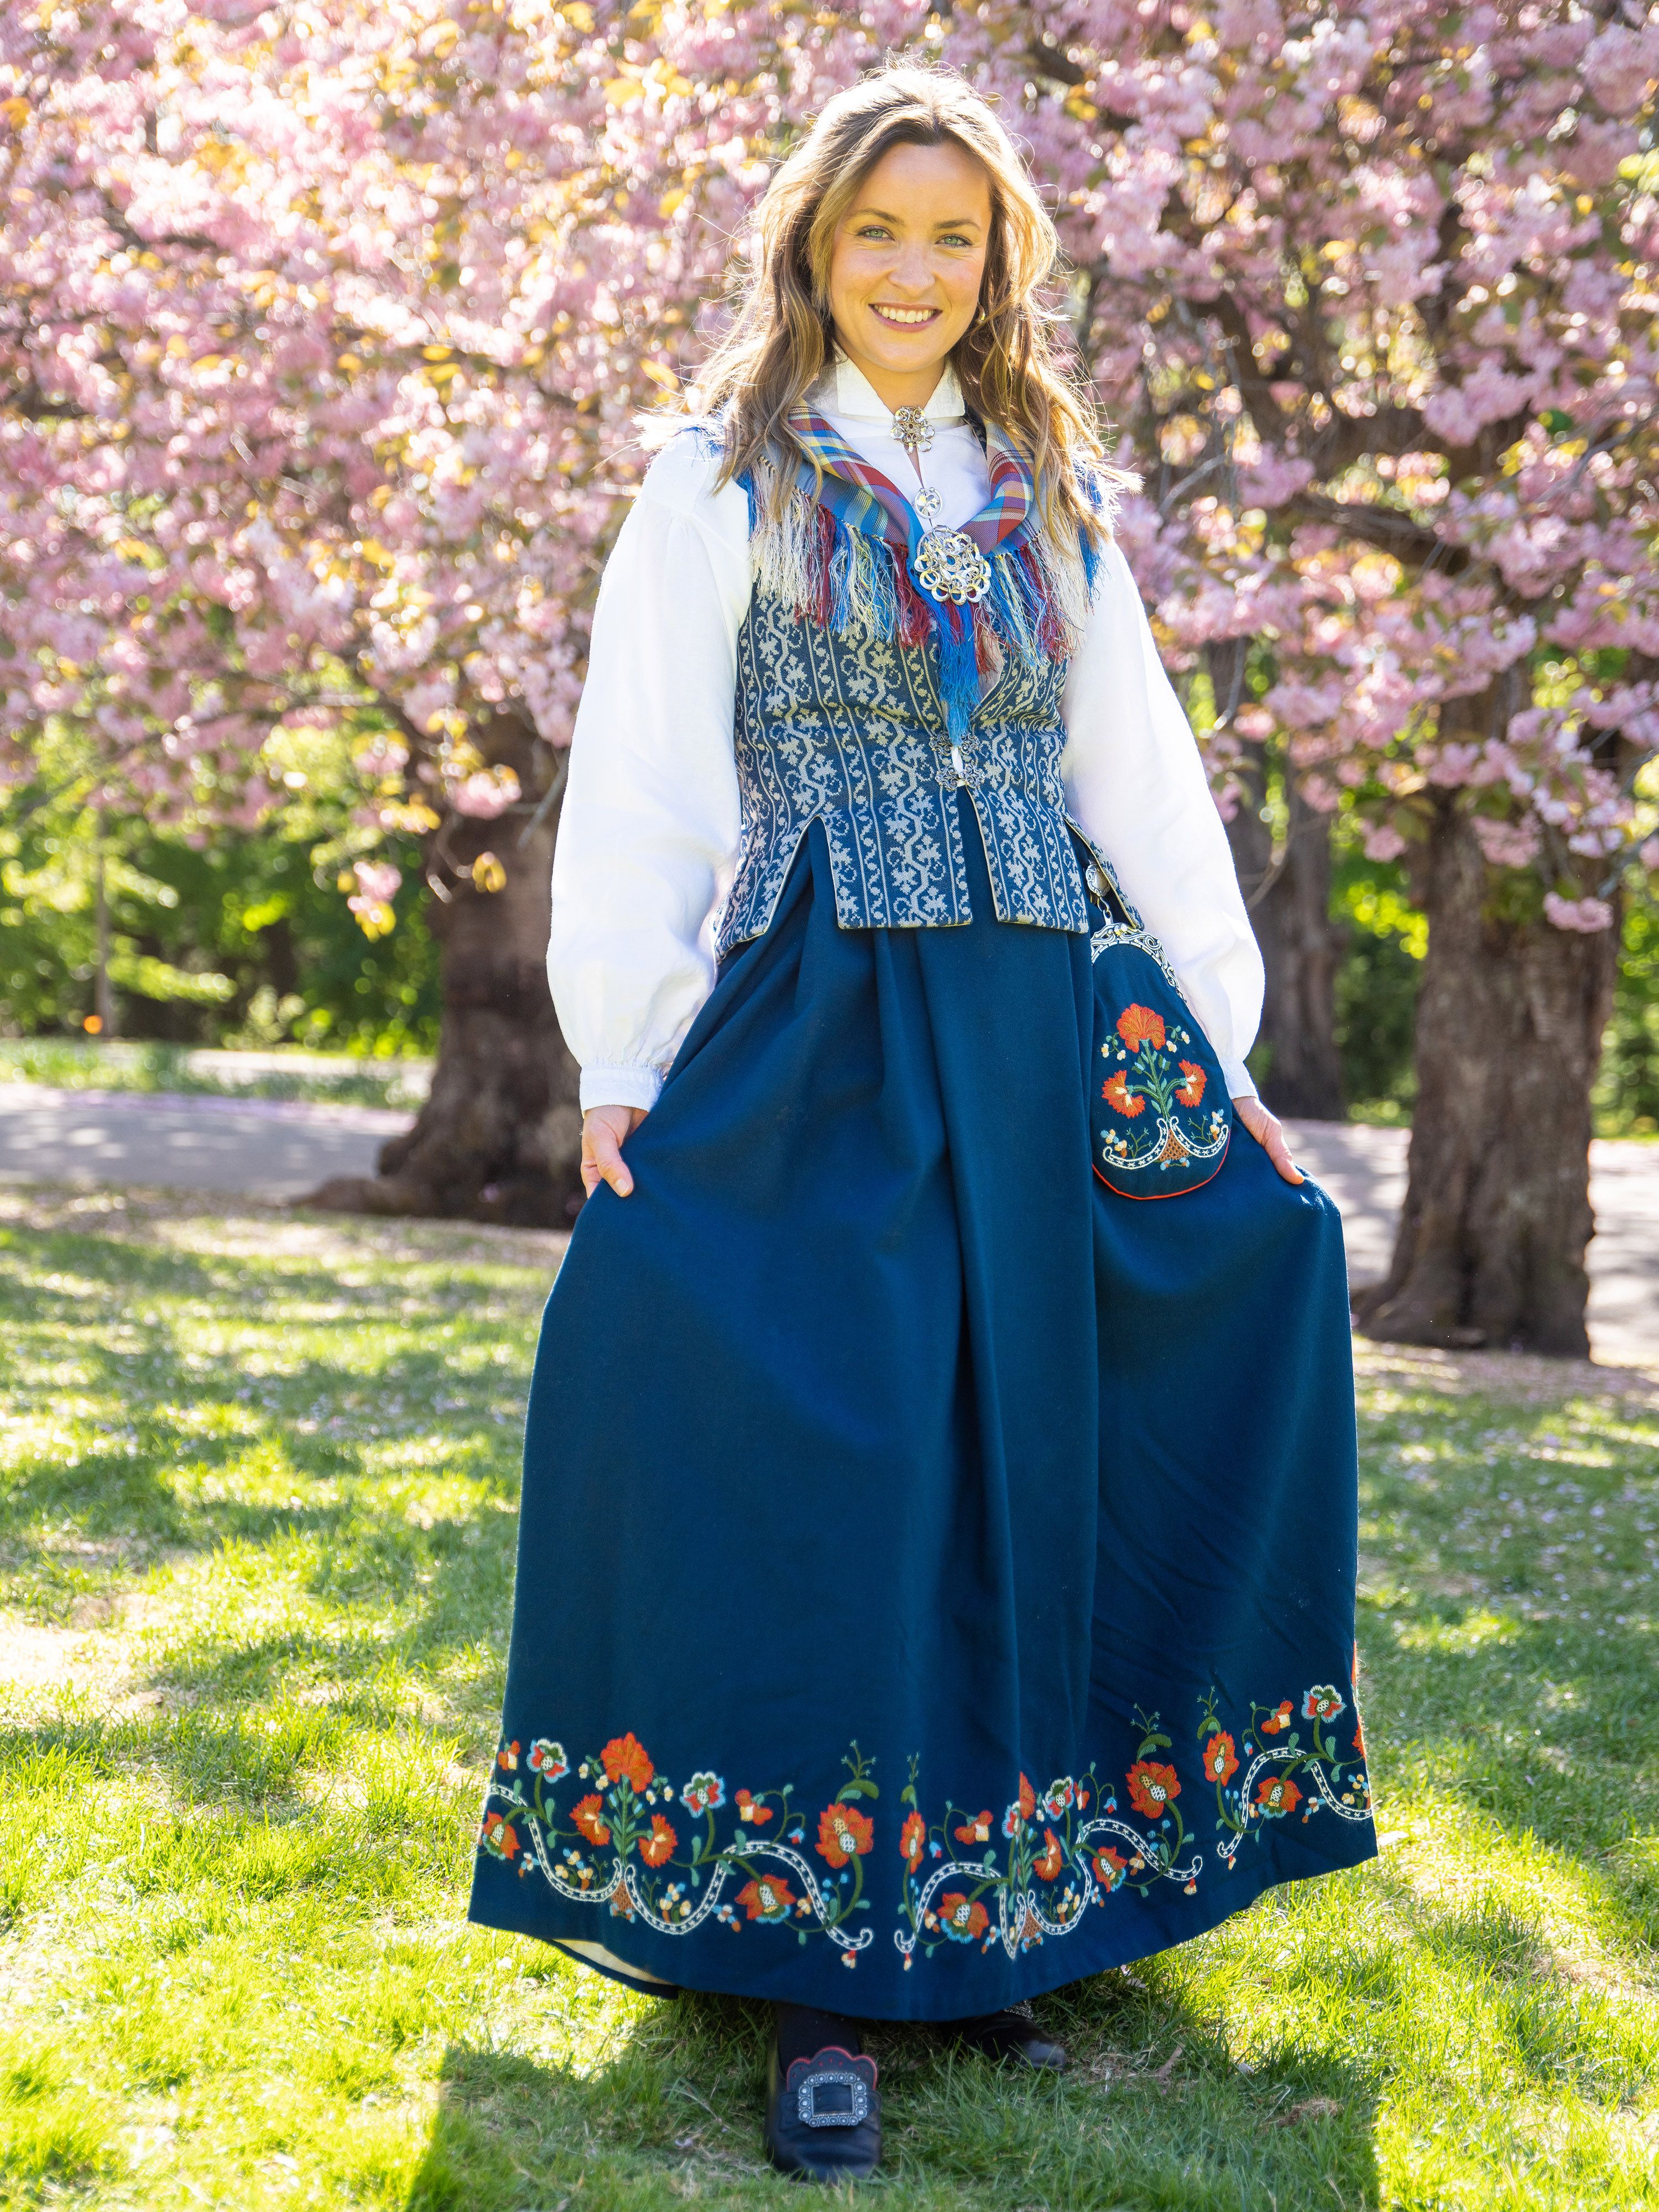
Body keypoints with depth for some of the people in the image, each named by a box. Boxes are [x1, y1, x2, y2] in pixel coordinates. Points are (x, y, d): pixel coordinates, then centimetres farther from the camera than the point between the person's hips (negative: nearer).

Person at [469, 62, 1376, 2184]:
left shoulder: (1051, 501, 16)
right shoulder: (726, 482, 4)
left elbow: (1144, 779, 17)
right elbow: (640, 783, -1)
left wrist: (1223, 1047, 11)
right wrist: (617, 1062, -9)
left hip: (1045, 1037, 4)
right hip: (815, 1040, -4)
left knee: (1019, 1459, 5)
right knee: (821, 1472, -8)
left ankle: (993, 1927, 18)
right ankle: (816, 1965, 1)